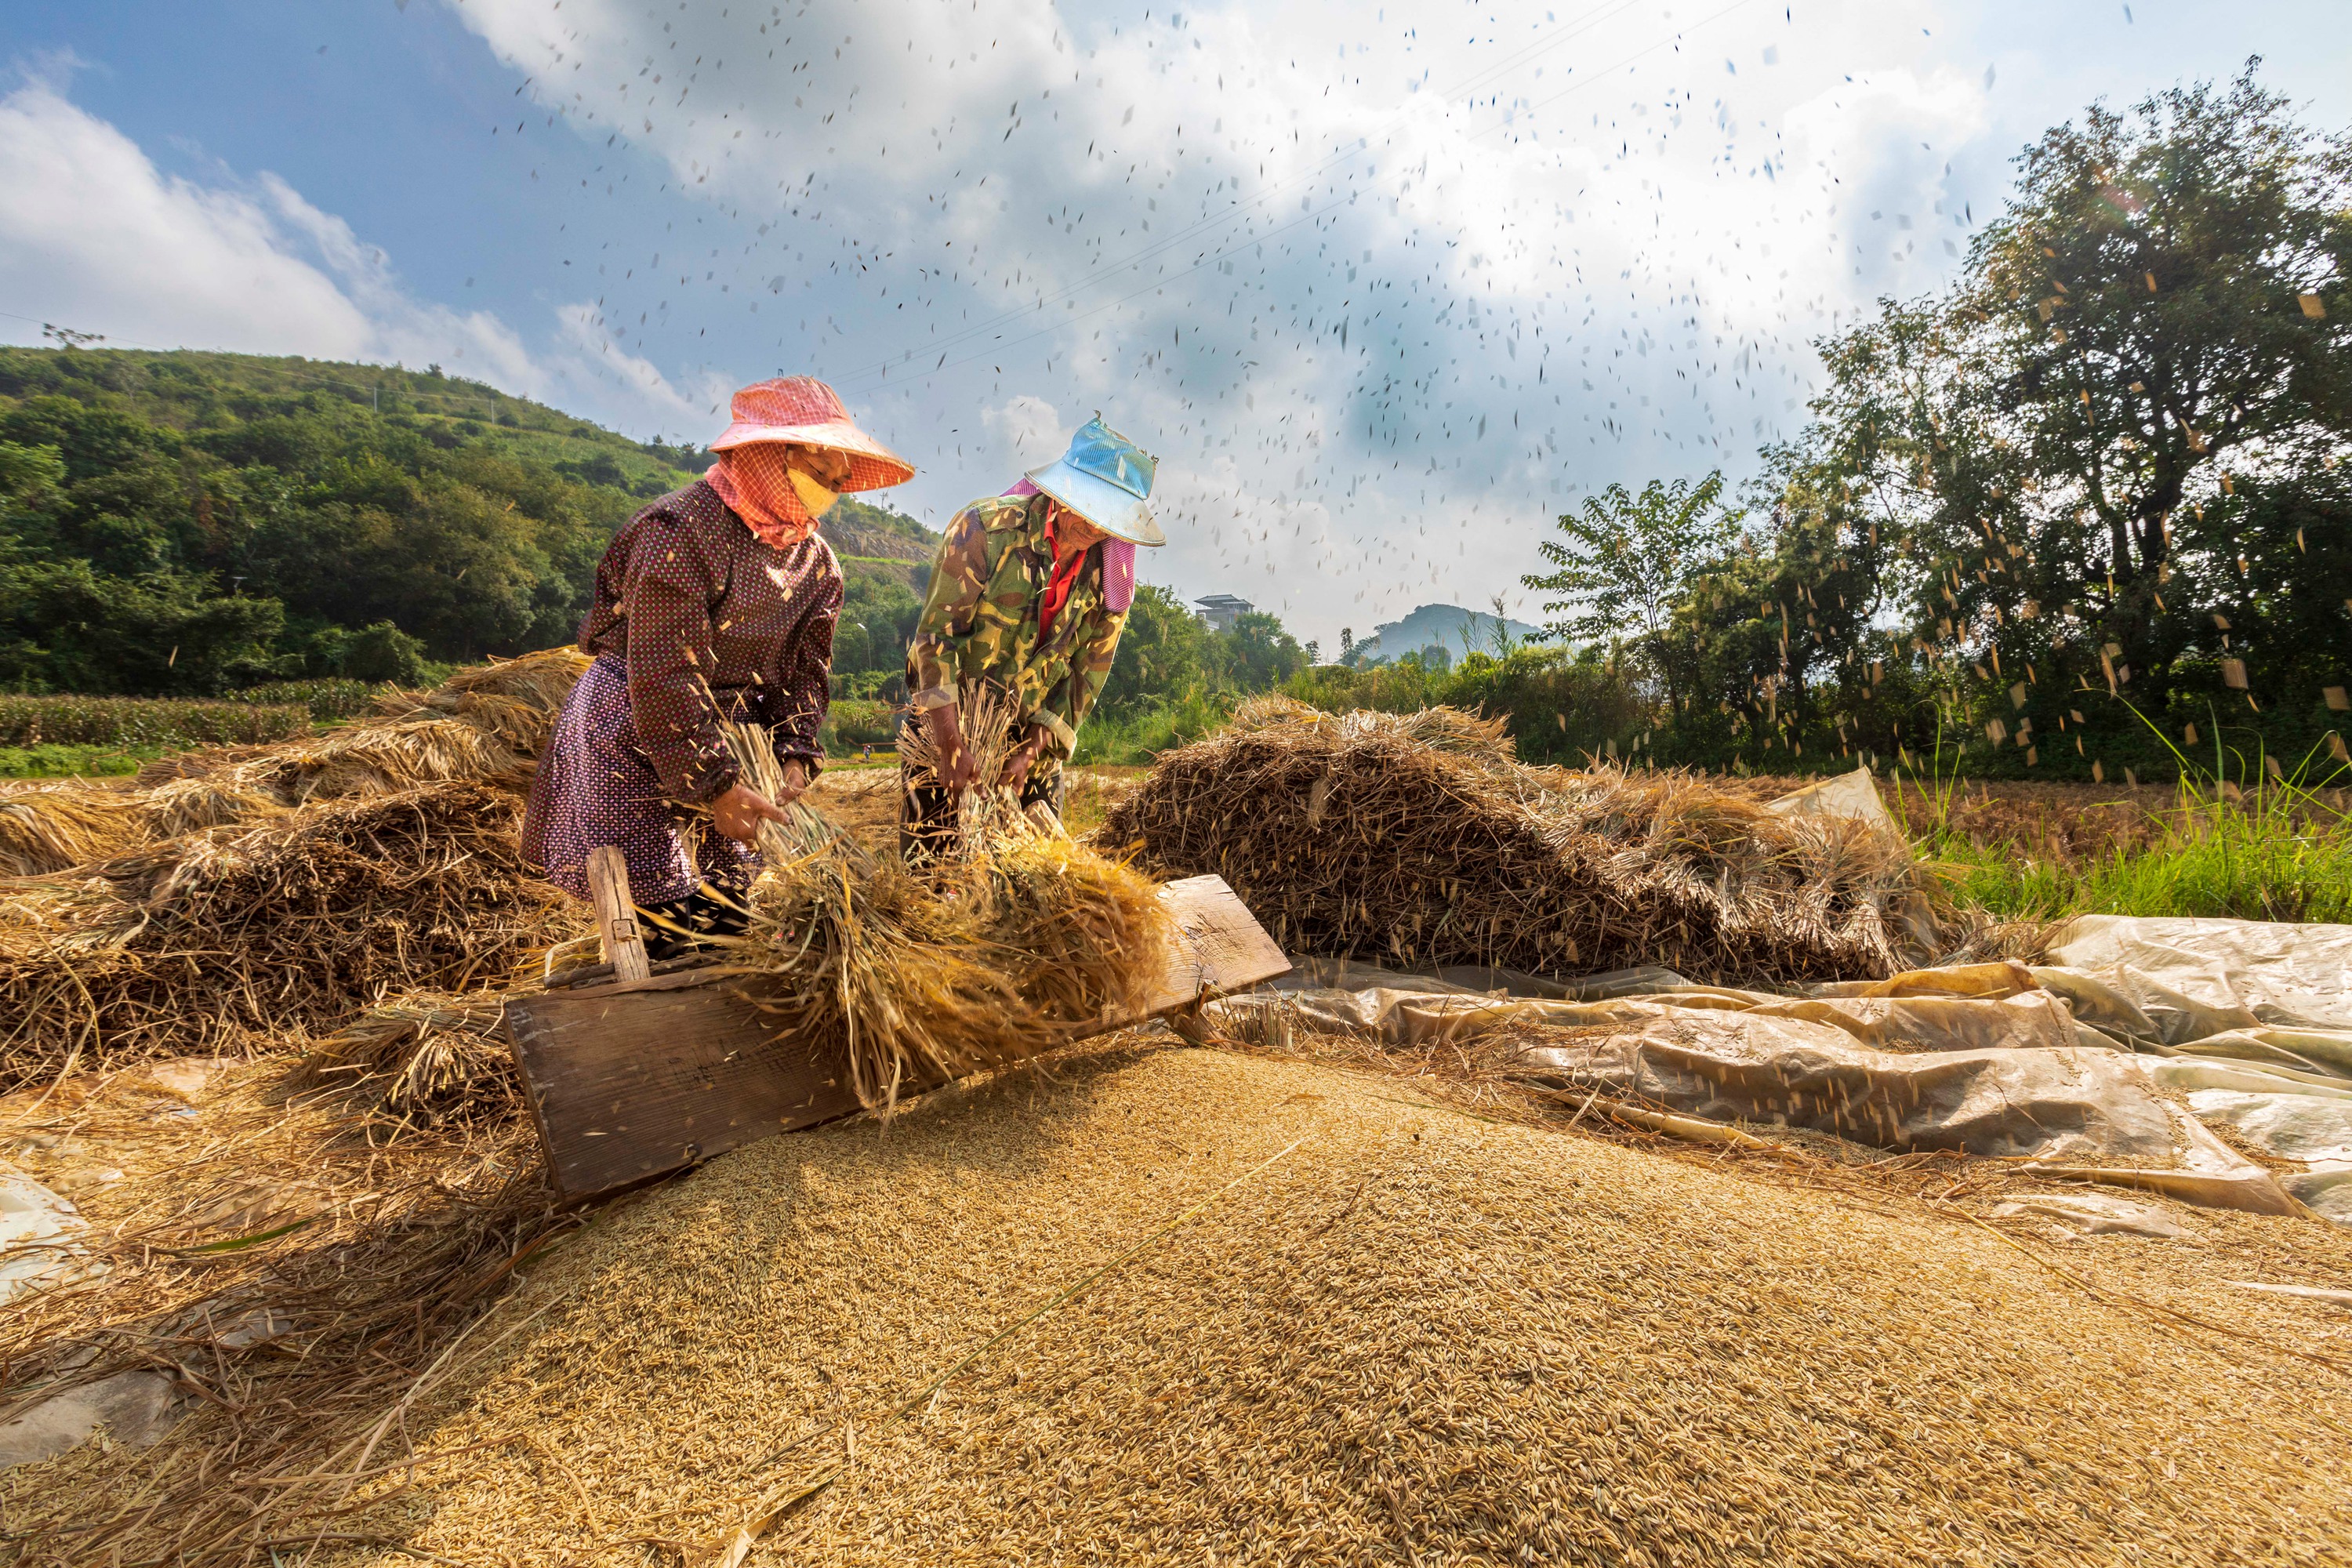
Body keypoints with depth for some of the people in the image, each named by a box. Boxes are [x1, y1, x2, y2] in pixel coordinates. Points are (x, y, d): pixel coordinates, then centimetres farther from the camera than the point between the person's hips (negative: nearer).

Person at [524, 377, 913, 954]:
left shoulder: (816, 560, 2)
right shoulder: (681, 532, -20)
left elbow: (805, 669, 3)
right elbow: (663, 678, -24)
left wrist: (795, 757, -12)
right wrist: (715, 786, -24)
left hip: (728, 738, 7)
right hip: (634, 735, -7)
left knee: (733, 905, 11)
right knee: (663, 917, -6)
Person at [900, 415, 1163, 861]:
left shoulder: (1112, 574, -5)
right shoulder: (987, 528, -16)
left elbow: (1085, 674, -1)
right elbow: (936, 635, -18)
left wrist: (1032, 752, -11)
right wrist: (953, 747, -23)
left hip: (1033, 738, 3)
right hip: (947, 724, -3)